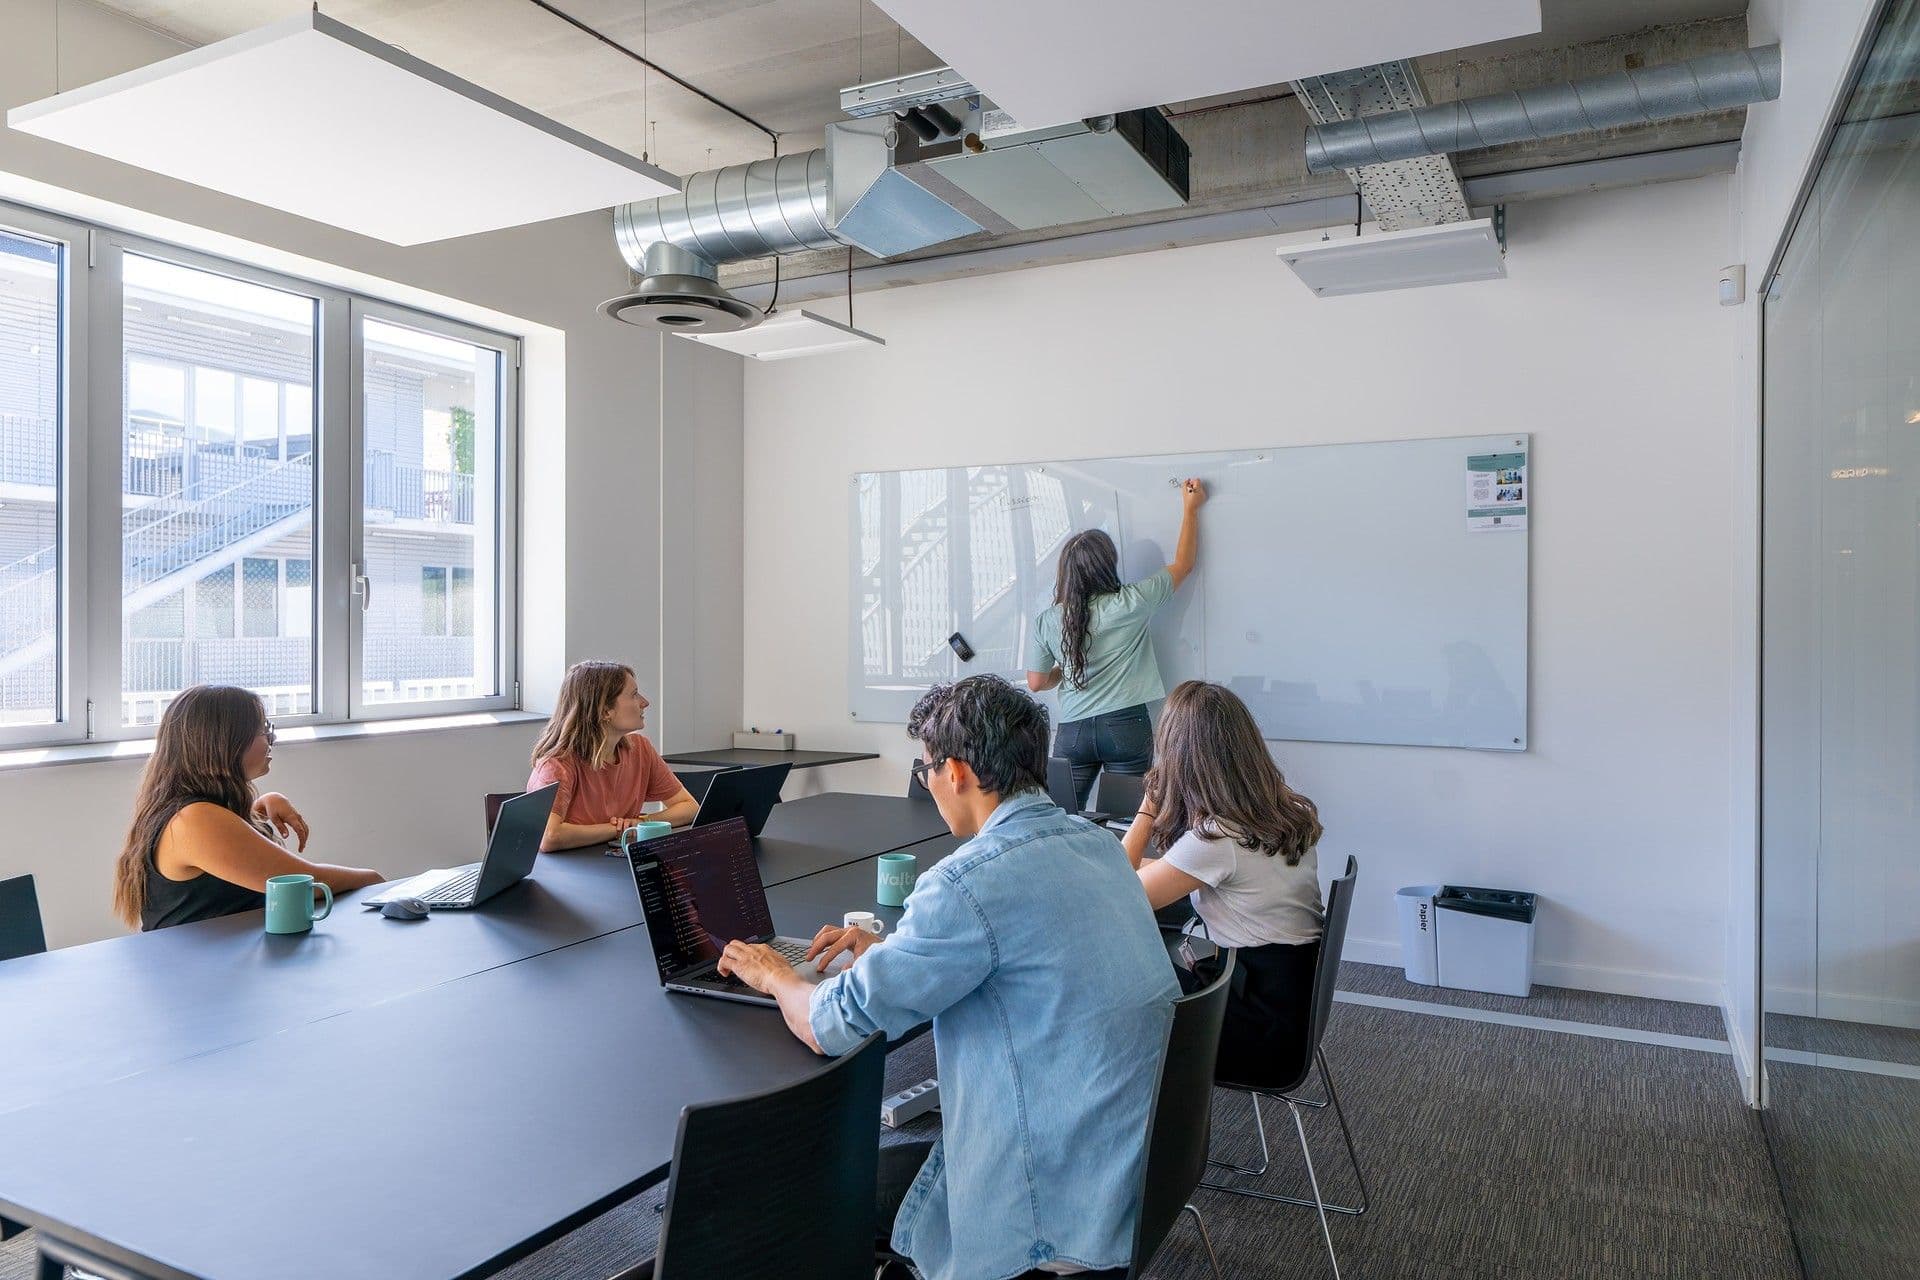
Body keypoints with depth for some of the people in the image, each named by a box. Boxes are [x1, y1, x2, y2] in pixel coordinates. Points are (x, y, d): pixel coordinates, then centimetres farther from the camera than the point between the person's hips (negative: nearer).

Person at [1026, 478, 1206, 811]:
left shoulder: (1046, 622, 0)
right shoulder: (1130, 603, -6)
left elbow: (1036, 683, 7)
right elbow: (1183, 564, 9)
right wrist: (1190, 508, 19)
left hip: (1073, 732, 2)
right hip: (1126, 727, -2)